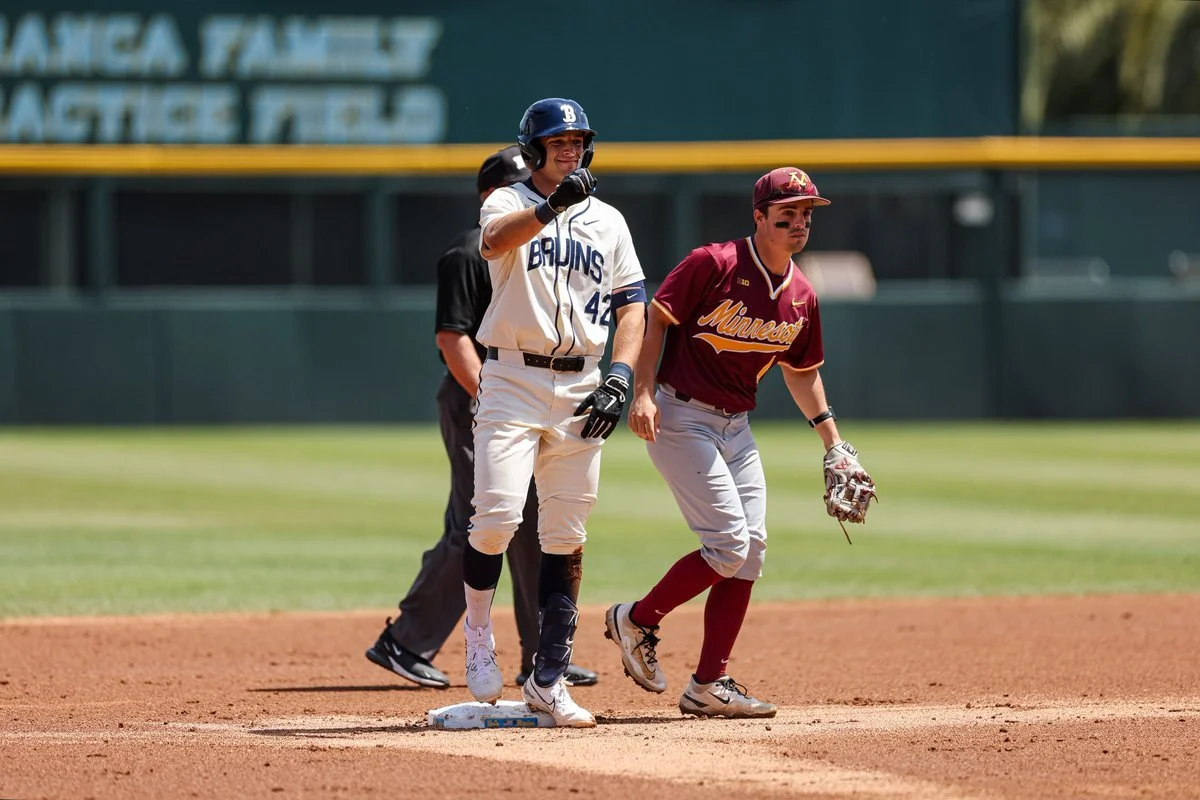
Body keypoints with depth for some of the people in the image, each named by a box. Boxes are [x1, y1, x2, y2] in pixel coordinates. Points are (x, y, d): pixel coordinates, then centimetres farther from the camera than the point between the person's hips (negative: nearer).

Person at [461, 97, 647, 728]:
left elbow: (632, 302, 10)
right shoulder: (509, 204, 2)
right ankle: (476, 631, 8)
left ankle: (548, 681, 7)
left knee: (567, 538, 3)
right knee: (497, 516, -17)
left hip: (581, 390, 4)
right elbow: (494, 242, -22)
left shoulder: (608, 220, 15)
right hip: (512, 379, -4)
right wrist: (552, 206, -39)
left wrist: (620, 376, -5)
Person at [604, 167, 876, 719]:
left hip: (736, 426, 7)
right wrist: (642, 393, -20)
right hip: (680, 418, -7)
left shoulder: (801, 298, 5)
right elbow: (655, 319, -10)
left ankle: (709, 685, 7)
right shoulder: (714, 265, -15)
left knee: (750, 553, 1)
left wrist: (834, 445, 15)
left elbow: (801, 373, 19)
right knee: (729, 544, -15)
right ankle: (636, 620, 6)